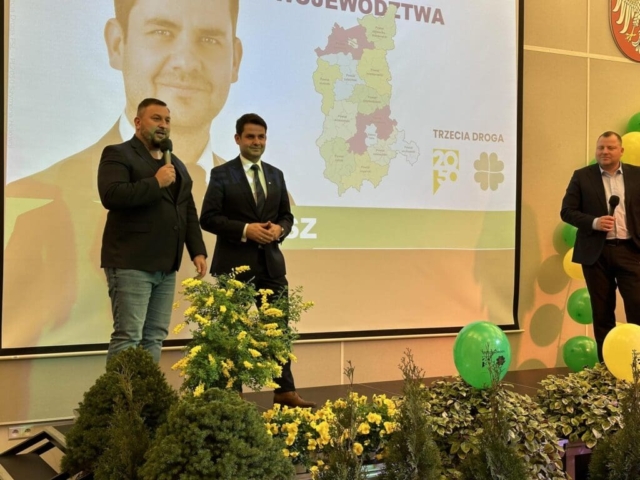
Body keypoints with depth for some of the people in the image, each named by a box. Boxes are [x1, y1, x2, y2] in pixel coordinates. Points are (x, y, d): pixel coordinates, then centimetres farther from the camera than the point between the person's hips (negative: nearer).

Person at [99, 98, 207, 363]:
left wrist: (198, 251, 9)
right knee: (128, 337, -7)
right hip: (131, 263, -7)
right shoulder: (118, 154, -1)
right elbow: (111, 196, -19)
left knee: (155, 337, 7)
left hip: (165, 265, 7)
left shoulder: (175, 163, 20)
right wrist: (156, 182, -14)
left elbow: (189, 211, 20)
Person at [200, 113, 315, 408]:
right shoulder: (222, 174, -3)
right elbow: (208, 218, -9)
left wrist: (280, 229, -7)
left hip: (271, 262, 4)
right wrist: (244, 229, -19)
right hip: (234, 264, -4)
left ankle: (285, 391, 12)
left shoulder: (276, 175, 12)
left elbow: (286, 215, 16)